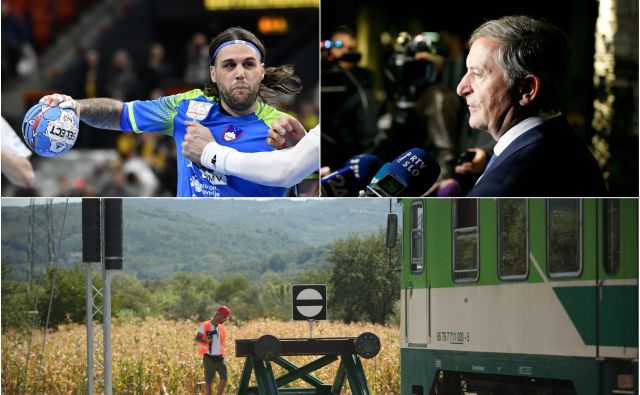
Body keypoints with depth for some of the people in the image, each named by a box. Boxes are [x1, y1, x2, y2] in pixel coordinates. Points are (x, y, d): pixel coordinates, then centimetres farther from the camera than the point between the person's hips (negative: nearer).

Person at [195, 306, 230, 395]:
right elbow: (197, 339, -8)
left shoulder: (221, 328, 13)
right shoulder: (205, 326, -3)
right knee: (208, 380, 0)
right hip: (209, 357, -4)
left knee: (224, 377, -11)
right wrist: (206, 341, -27)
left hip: (220, 357, 4)